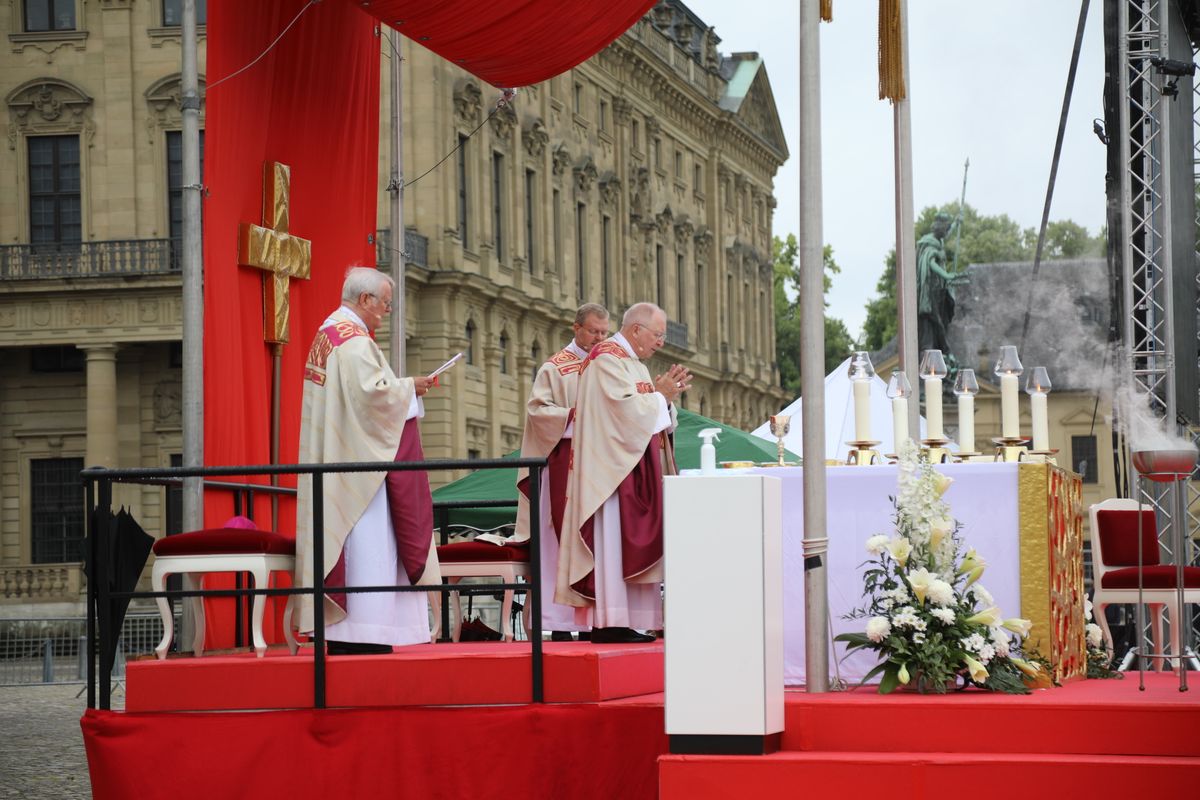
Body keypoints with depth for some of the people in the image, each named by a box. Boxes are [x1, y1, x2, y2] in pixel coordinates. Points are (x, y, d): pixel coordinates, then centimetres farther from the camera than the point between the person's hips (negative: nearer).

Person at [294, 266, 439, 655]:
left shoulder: (325, 334, 18)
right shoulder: (354, 340, -14)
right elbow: (373, 392, -23)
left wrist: (401, 389, 15)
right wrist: (409, 387, -7)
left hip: (332, 463, 10)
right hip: (358, 458, -10)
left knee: (341, 538, 6)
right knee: (365, 540, -10)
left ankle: (337, 631, 5)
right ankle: (363, 633, -14)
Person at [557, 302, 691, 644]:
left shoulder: (633, 363, 21)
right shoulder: (608, 359, -10)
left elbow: (651, 419, 21)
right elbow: (628, 410, -19)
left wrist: (665, 396, 4)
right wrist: (660, 396, -5)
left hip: (636, 472, 10)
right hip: (612, 467, -10)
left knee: (629, 545, 5)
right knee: (612, 541, -12)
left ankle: (624, 621, 4)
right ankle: (608, 623, -15)